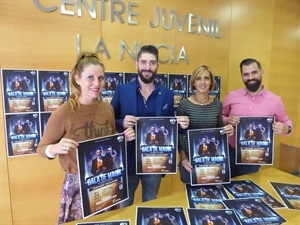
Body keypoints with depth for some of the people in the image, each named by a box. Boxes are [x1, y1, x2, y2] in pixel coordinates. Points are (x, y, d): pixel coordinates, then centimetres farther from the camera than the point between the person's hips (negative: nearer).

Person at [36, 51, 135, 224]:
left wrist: (124, 138, -8)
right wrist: (56, 148, -28)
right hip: (78, 184, -4)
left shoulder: (108, 108, -3)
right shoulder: (63, 113, -18)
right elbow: (42, 148, -7)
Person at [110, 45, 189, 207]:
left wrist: (181, 125, -15)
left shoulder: (167, 94, 1)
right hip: (128, 161, -1)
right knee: (124, 207, 19)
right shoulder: (122, 90, -5)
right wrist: (122, 123, -23)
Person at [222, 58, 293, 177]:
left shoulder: (275, 100, -5)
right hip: (230, 152, 1)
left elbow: (286, 122, 7)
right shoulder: (232, 96, -3)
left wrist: (285, 128, -16)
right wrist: (228, 121, -16)